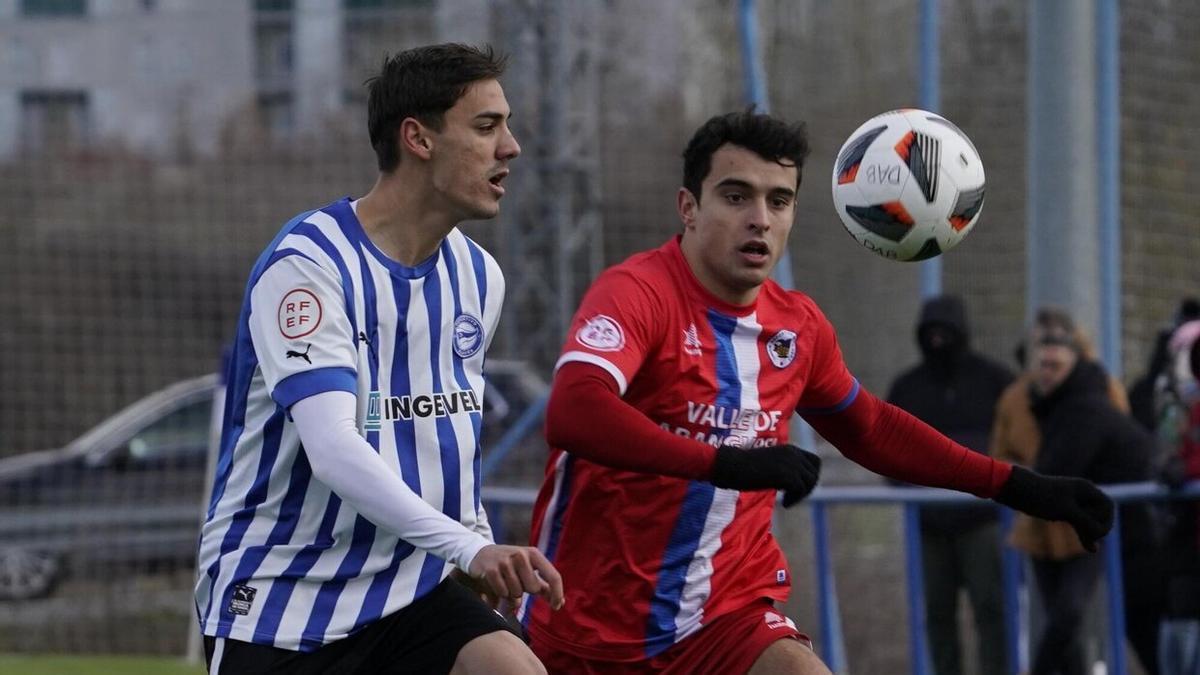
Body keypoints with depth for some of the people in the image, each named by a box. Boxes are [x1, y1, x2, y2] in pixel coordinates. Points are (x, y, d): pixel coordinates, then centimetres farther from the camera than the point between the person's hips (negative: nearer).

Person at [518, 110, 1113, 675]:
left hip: (720, 622, 4)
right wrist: (730, 464, -44)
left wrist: (1017, 487, 19)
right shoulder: (636, 293, -16)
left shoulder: (798, 327, 4)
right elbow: (572, 413, -35)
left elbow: (871, 431, 24)